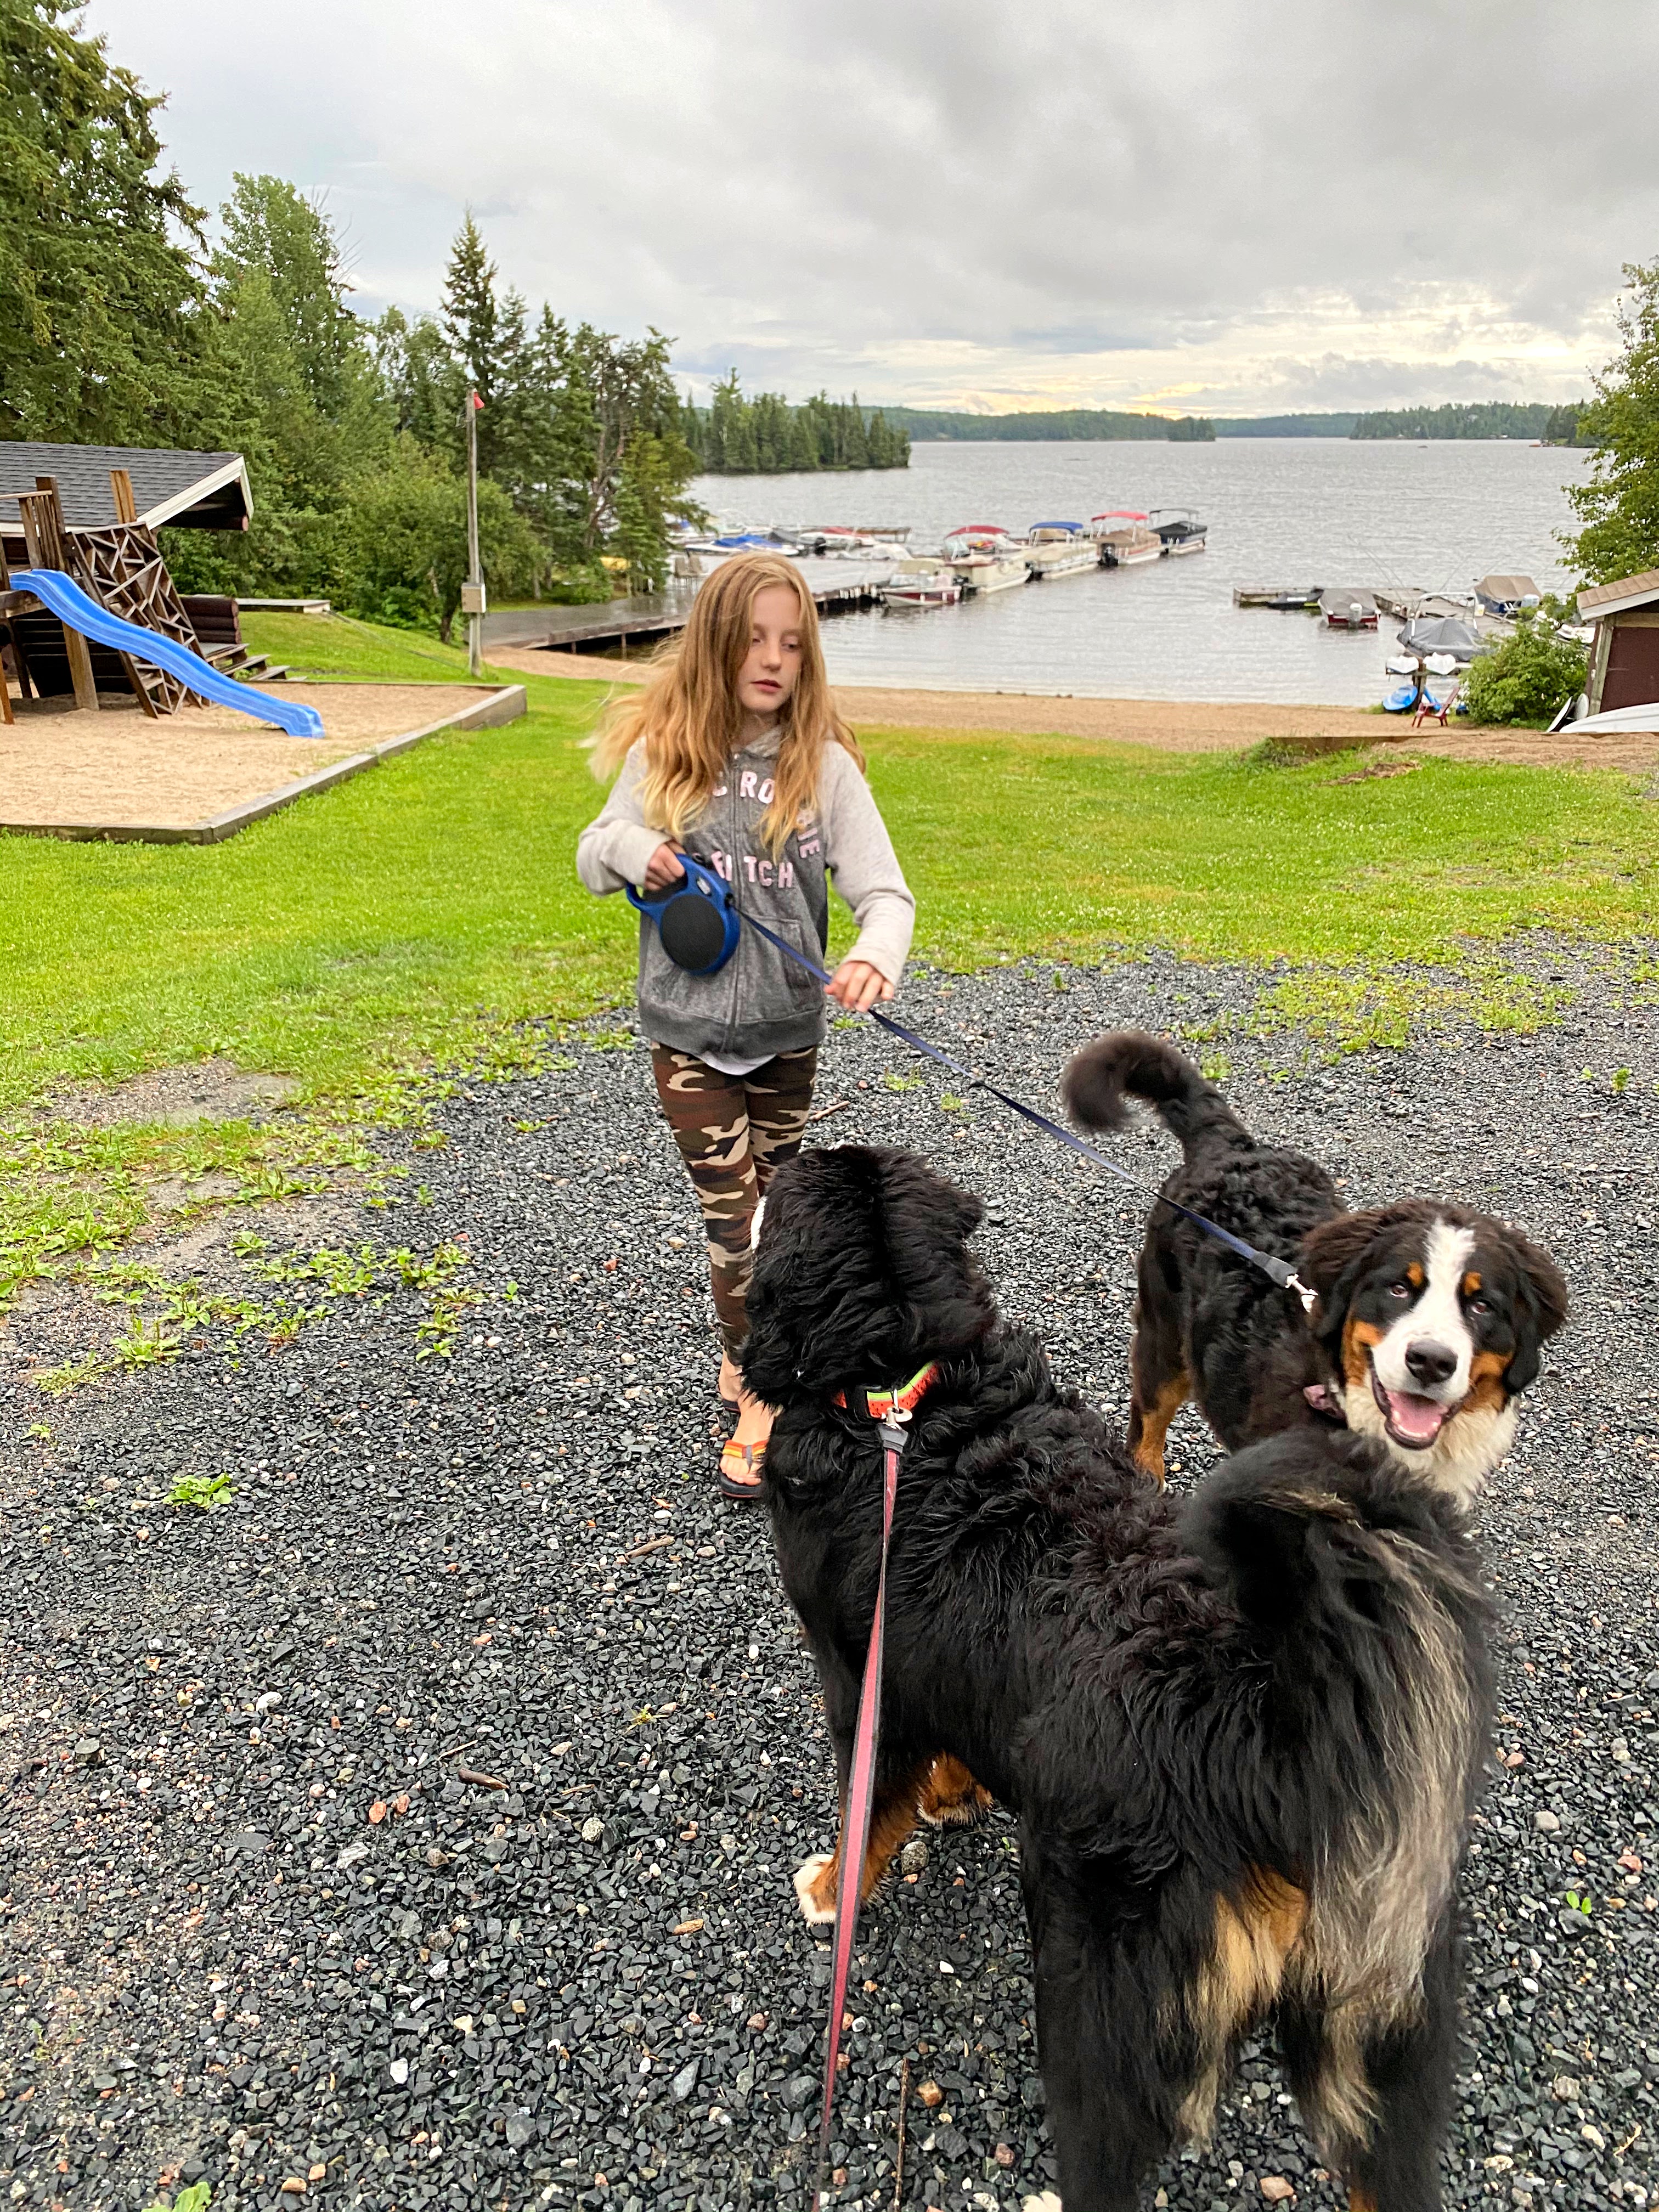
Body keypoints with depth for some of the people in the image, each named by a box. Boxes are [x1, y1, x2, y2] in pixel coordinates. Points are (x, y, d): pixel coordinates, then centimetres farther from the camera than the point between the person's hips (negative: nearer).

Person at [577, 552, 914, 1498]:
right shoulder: (663, 753, -5)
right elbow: (592, 861, 7)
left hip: (788, 1032, 1)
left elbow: (885, 890, -16)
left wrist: (875, 959, -37)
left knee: (773, 1204, 18)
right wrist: (627, 847, -17)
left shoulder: (823, 765, -9)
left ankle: (748, 1354, 41)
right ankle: (762, 1399, 15)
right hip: (689, 1030, -1)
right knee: (734, 1215, 0)